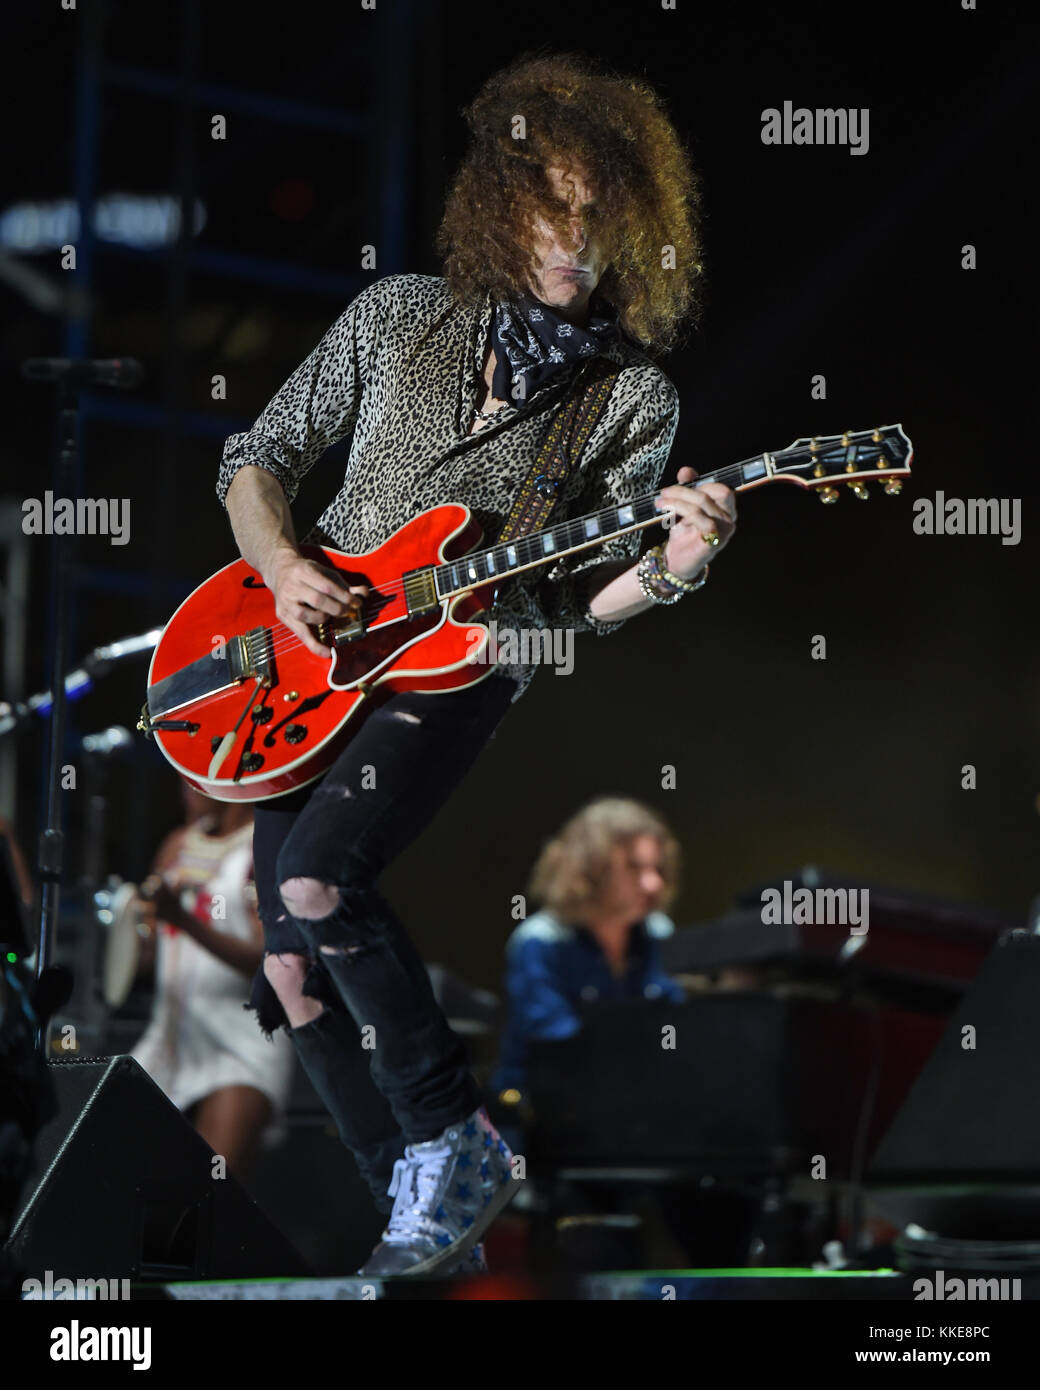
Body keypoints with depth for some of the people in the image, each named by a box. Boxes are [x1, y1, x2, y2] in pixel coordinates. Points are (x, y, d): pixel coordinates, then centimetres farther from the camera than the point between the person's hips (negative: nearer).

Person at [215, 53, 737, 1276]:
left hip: (467, 660, -4)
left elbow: (573, 602, 1)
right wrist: (281, 568, -7)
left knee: (314, 879, -29)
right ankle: (423, 1214, 6)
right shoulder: (400, 315, 6)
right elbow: (256, 458, 12)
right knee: (291, 968, -5)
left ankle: (455, 1144, -13)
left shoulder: (635, 398, 1)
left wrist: (669, 567, -20)